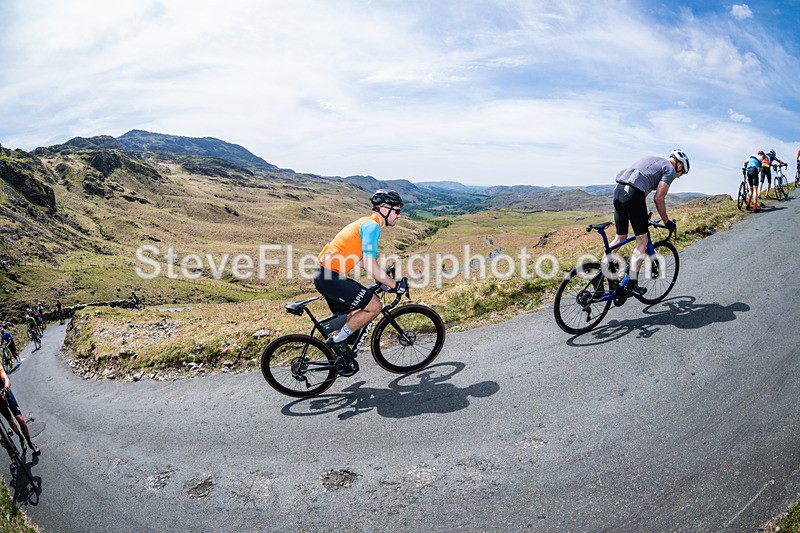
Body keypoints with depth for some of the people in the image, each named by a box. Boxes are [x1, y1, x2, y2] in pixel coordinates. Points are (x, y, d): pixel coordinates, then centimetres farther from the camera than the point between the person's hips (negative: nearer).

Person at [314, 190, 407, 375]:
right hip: (330, 277, -11)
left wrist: (384, 275, 25)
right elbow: (370, 266, -21)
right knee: (374, 306, -9)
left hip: (325, 275, 11)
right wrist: (395, 285, -11)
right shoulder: (372, 225, -13)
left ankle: (343, 357, 30)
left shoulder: (366, 223, 18)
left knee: (348, 317, 20)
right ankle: (337, 340, 1)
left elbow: (360, 260, 26)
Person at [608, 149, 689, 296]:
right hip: (633, 194, -7)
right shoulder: (670, 169, 8)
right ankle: (631, 284, 0)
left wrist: (643, 215, 38)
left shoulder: (652, 159, 32)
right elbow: (658, 199, 1)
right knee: (642, 241, 3)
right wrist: (667, 222, 13)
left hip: (618, 190, 8)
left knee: (620, 237, 16)